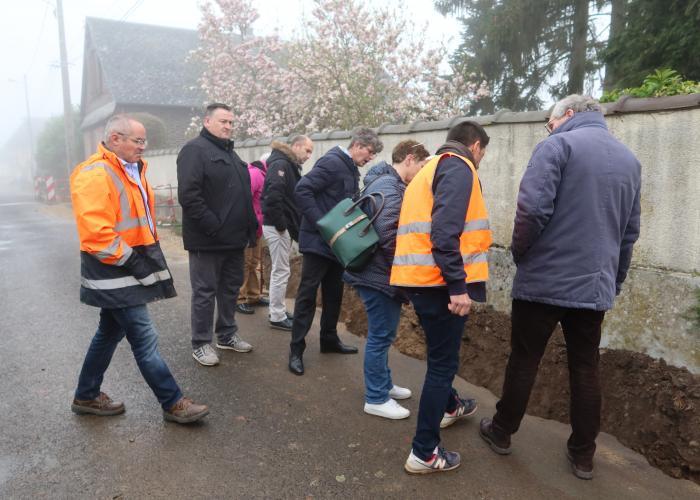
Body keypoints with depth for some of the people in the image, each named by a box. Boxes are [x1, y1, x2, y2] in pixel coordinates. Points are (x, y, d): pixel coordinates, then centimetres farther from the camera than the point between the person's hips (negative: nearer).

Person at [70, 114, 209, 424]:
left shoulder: (132, 170, 14)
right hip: (114, 272, -10)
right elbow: (95, 232, -26)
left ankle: (87, 396, 35)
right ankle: (173, 403, 5)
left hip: (125, 270, 10)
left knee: (110, 334, 19)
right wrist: (131, 260, -20)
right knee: (145, 339, -5)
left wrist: (148, 253, 14)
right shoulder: (95, 175, -17)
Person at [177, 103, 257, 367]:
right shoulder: (195, 149, -9)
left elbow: (243, 194, 24)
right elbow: (188, 195, -20)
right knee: (205, 292, 1)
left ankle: (227, 335, 30)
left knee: (231, 288, 16)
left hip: (234, 238, 9)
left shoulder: (230, 152, 19)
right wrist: (213, 226, -21)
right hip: (208, 240, -8)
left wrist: (249, 226, 14)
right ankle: (201, 344, 14)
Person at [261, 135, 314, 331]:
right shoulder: (281, 164, -15)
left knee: (279, 271, 16)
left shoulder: (291, 166, 16)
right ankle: (277, 317, 6)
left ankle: (279, 311, 26)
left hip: (285, 226, 10)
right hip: (277, 227, -10)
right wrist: (281, 224, -20)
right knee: (281, 272, -3)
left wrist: (290, 225, 10)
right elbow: (273, 196, -27)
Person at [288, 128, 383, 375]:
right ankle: (296, 349, 4)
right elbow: (302, 190, -24)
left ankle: (329, 339, 30)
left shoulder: (351, 169, 14)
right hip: (318, 240, -9)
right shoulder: (333, 162, -15)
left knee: (334, 292, 16)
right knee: (307, 294, -4)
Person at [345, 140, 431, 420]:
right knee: (381, 336, 1)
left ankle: (383, 384, 34)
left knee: (382, 334, 20)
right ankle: (376, 398, 14)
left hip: (381, 272, 10)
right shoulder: (389, 187, -19)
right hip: (379, 275, -10)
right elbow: (389, 235, -29)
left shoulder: (389, 184, 14)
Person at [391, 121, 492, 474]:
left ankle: (449, 406, 48)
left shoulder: (430, 168, 22)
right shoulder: (458, 167, -8)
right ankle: (424, 453, 8)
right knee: (444, 362, 0)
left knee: (440, 354, 27)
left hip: (418, 277, 10)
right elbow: (446, 231, -22)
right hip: (439, 281, -9)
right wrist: (458, 284, -23)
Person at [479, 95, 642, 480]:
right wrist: (614, 280, 25)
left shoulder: (557, 146, -7)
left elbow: (532, 209, -19)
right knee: (586, 369, 14)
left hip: (546, 279, -5)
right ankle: (582, 455, 24)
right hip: (595, 284, 6)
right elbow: (630, 231, 18)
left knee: (523, 361, 9)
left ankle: (501, 433, 26)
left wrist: (520, 253, -2)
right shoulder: (630, 160, 14)